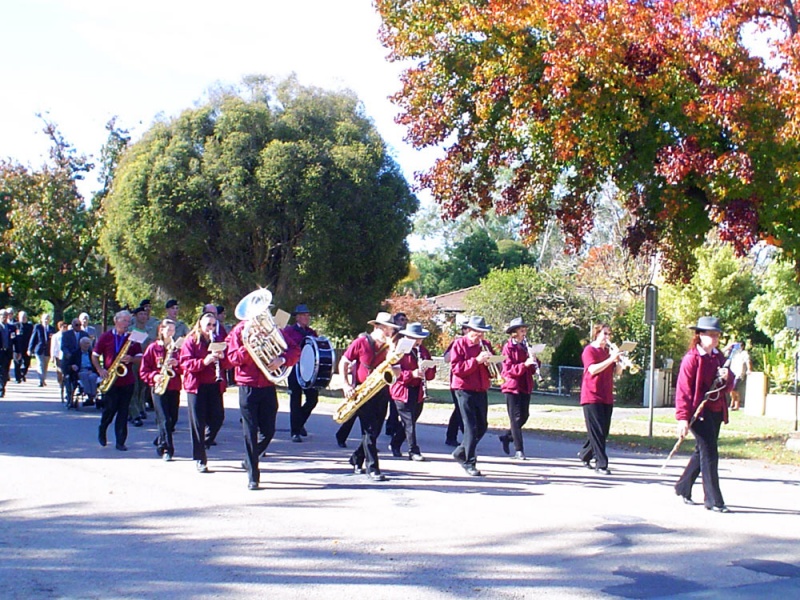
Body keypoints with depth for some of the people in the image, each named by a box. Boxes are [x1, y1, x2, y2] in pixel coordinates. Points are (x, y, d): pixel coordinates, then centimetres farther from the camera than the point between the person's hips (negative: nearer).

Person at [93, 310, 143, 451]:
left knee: (123, 411, 1)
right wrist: (100, 370, -8)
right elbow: (94, 356, 7)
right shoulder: (105, 337, 3)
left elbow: (140, 357, 7)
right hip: (110, 380, -2)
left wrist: (131, 359, -14)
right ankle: (102, 431, 28)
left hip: (127, 380, 2)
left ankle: (120, 441, 5)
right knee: (110, 408, -1)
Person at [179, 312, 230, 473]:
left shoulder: (218, 341, 12)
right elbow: (185, 363, -11)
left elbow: (228, 364, 8)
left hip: (215, 385, 4)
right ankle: (200, 459, 3)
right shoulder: (191, 341, 0)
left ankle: (204, 442, 27)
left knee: (218, 418, -2)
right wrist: (204, 361, -25)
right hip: (196, 385, -4)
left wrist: (222, 357, -14)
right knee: (198, 422, -3)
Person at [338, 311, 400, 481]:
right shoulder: (361, 343, -4)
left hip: (381, 392, 5)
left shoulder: (389, 347, 8)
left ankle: (357, 459, 29)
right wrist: (346, 385, -9)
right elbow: (343, 362, 0)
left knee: (375, 430, 9)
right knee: (370, 430, -11)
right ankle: (372, 468, -10)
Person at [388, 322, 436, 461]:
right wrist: (412, 374, -26)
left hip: (419, 392, 6)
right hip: (402, 391, -6)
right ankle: (414, 451, -6)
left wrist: (427, 371, -12)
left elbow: (431, 374, 12)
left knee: (409, 421, 11)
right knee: (409, 422, -8)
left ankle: (395, 445, 28)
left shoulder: (423, 351, 12)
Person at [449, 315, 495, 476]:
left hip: (482, 391, 6)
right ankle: (469, 463, -3)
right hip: (465, 390, -6)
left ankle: (460, 453, 29)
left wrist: (491, 363, -8)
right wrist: (476, 361, -24)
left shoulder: (485, 345, 12)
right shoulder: (459, 344, -5)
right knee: (471, 427, -10)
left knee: (482, 426, 12)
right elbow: (455, 368, -16)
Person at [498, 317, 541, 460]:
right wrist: (525, 364, -27)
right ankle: (518, 450, -4)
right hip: (512, 386, -6)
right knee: (516, 417, -6)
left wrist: (534, 362, -10)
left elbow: (533, 370, 12)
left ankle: (507, 437, 29)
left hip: (526, 386, 6)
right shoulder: (508, 347, -6)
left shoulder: (526, 346, 12)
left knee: (524, 416, 7)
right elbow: (508, 369, -16)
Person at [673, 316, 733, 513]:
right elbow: (683, 389, -14)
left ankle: (683, 487, 30)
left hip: (716, 412, 8)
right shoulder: (691, 358, -11)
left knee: (702, 452, 14)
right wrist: (683, 417, -20)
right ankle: (713, 500, -4)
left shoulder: (719, 357, 11)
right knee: (709, 454, -9)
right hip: (699, 412, -8)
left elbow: (728, 388, 15)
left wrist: (726, 379, -9)